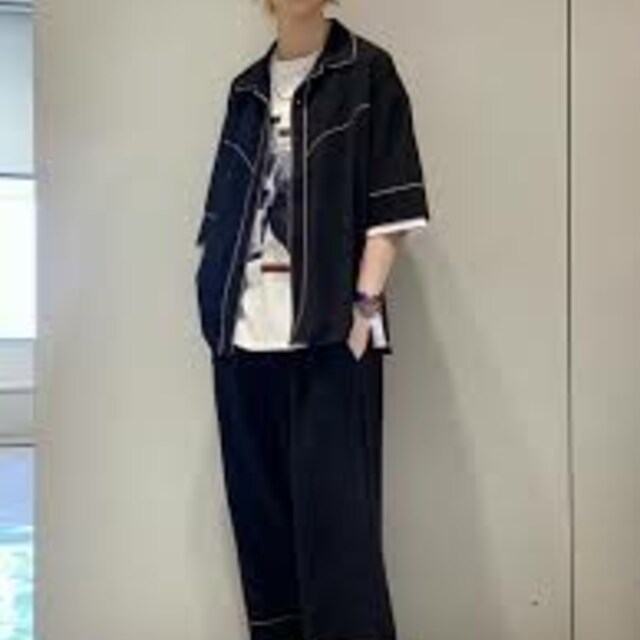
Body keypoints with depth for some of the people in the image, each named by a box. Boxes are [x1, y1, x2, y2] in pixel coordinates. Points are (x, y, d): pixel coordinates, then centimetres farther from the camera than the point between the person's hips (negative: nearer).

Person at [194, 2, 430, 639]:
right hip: (245, 330, 5)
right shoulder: (247, 88, 16)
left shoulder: (367, 71, 3)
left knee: (334, 508, -5)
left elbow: (390, 206, -4)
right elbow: (224, 209, 17)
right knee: (260, 509, 9)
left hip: (329, 329, -5)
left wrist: (364, 304, -13)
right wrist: (215, 306, 9)